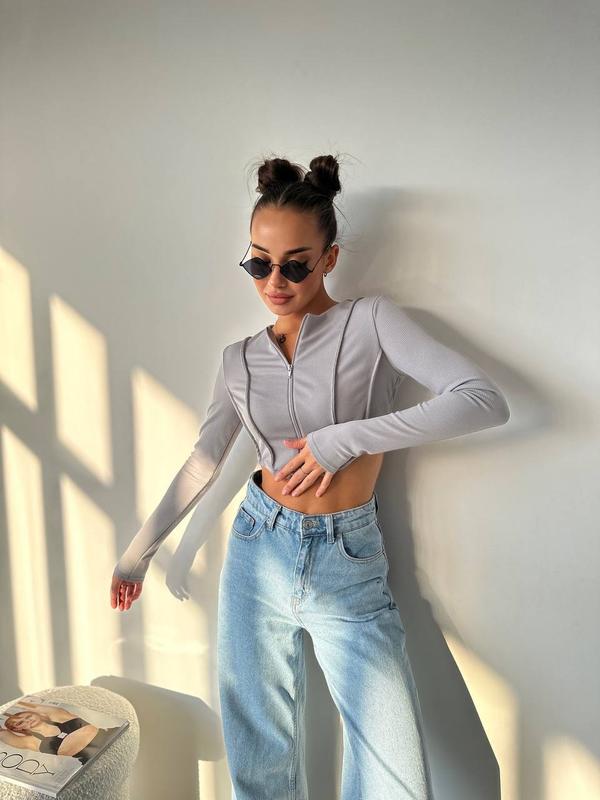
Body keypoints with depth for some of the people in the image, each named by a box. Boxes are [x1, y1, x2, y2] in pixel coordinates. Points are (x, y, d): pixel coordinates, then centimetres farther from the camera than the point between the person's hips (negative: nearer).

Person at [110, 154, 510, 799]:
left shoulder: (371, 321, -7)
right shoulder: (240, 360, 5)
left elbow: (485, 400, -18)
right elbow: (202, 464, 13)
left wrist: (343, 438, -22)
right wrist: (138, 551, 17)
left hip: (351, 563, -2)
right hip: (260, 553, 3)